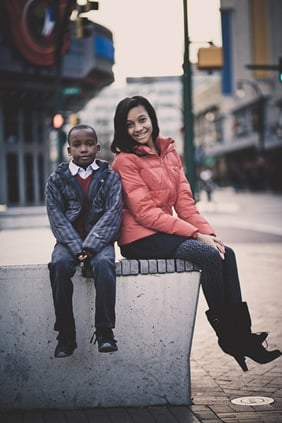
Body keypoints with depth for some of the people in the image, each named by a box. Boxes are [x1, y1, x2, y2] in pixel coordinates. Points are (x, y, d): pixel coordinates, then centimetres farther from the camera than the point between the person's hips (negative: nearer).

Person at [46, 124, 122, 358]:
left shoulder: (110, 177, 6)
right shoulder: (57, 180, 8)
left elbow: (112, 213, -5)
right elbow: (57, 217, -2)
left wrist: (90, 245, -18)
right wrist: (76, 248, -16)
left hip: (99, 240, -1)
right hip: (69, 240, 1)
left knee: (103, 264, -34)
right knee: (59, 264, -31)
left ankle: (105, 332, -28)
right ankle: (65, 335, -23)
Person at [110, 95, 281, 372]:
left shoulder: (169, 152, 13)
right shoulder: (125, 160, -8)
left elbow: (184, 199, 9)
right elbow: (146, 212, -16)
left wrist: (207, 232, -8)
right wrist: (195, 234, -21)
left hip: (165, 232, 7)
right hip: (140, 239, -7)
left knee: (227, 254, -14)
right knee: (208, 255, -25)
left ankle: (241, 333, -15)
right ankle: (227, 336, -16)